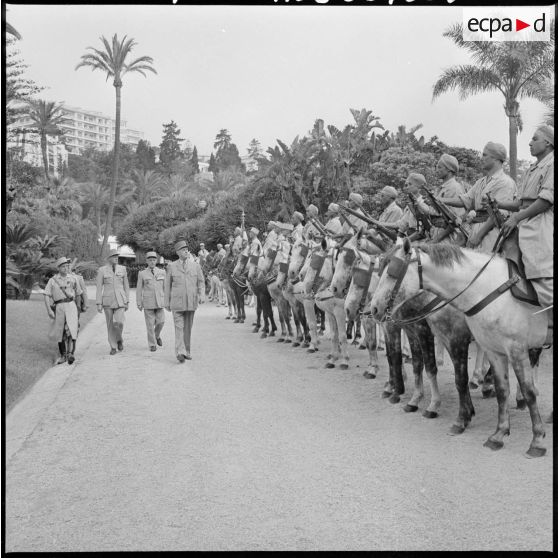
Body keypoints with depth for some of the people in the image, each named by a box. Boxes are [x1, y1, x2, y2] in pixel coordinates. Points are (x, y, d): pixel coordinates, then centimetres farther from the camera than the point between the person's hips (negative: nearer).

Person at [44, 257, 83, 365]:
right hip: (58, 307, 1)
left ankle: (70, 354, -26)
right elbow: (47, 296, 1)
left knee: (71, 330, -18)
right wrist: (49, 310, -9)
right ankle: (63, 355, 21)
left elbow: (78, 294, 20)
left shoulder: (73, 279, 10)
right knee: (60, 333, 7)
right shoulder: (52, 280, 6)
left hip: (71, 305, -1)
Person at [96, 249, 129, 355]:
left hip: (120, 300, 0)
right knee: (110, 324, 3)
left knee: (119, 322, -16)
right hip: (108, 300, 0)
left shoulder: (122, 269, 4)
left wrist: (127, 302, 7)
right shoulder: (102, 270, -1)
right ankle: (113, 347, 16)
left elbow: (126, 286, 8)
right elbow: (99, 288, -1)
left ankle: (119, 339, 12)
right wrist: (99, 304, -6)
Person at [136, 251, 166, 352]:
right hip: (148, 302, -2)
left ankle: (157, 336, 27)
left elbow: (165, 288, 8)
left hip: (159, 301, 2)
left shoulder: (162, 272, 5)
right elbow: (139, 289, 2)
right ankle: (152, 344, 9)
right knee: (150, 324, -1)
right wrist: (139, 304, -3)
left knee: (160, 322, -4)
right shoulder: (142, 274, 1)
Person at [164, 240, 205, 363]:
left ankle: (187, 351, 17)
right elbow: (167, 285, 8)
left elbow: (201, 282, 11)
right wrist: (167, 303, 7)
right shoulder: (171, 267, 4)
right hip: (177, 302, -2)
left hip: (191, 302, 2)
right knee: (179, 327, -10)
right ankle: (180, 352, -16)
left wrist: (200, 293, -8)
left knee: (188, 328, 8)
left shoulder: (196, 266, 7)